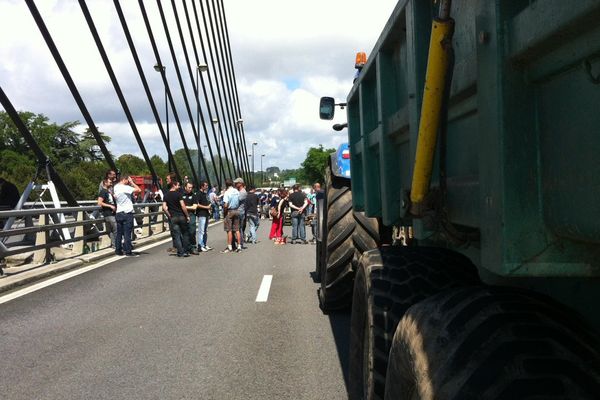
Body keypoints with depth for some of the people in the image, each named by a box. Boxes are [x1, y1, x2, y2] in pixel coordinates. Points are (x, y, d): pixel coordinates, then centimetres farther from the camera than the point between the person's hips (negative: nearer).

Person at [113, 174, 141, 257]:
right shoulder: (125, 188, -17)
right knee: (127, 233, -2)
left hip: (118, 213, 7)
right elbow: (138, 190, -20)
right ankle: (128, 251, 1)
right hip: (127, 213, -7)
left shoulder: (115, 187, 7)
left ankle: (118, 250, 16)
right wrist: (132, 182, -9)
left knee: (119, 232, 12)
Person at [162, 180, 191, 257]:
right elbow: (183, 206, -14)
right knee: (185, 234, 10)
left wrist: (169, 215, 9)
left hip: (173, 217, 3)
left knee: (177, 235, 5)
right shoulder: (178, 194, -8)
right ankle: (185, 251, 9)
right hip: (181, 216, -3)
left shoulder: (166, 195, 6)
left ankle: (180, 252, 3)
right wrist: (187, 216, -6)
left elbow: (164, 208, 0)